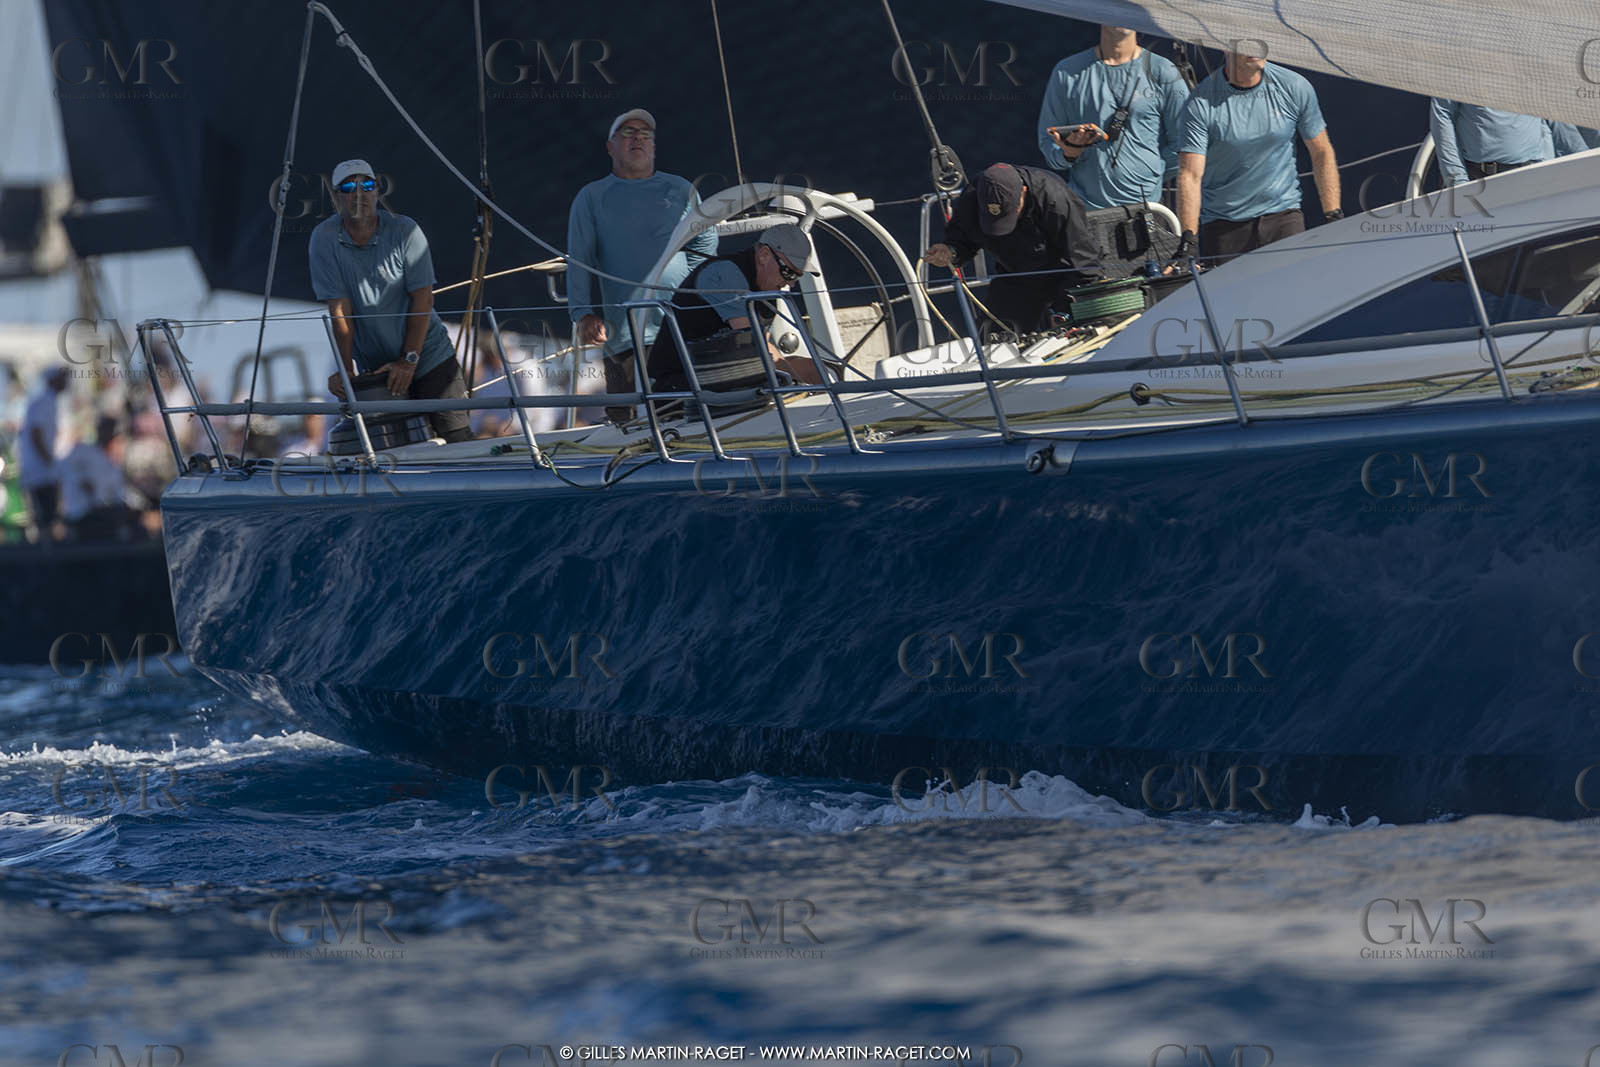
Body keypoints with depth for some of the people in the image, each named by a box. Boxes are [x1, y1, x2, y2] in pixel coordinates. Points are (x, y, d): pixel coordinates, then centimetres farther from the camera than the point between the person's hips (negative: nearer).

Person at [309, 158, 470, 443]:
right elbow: (339, 310, -10)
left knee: (458, 438, -6)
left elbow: (422, 300, -10)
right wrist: (345, 371, -16)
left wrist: (409, 360, -16)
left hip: (428, 356, -1)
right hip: (373, 367, 1)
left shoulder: (404, 231, -10)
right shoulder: (324, 239, -8)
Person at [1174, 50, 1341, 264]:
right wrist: (1187, 238, -22)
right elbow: (1190, 174, -12)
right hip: (1222, 226, -1)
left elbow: (1322, 153, 8)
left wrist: (1333, 216, 1)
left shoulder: (1295, 87, -2)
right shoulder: (1202, 101, -9)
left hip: (1282, 215, 1)